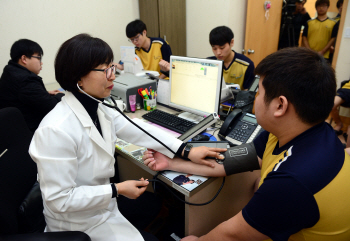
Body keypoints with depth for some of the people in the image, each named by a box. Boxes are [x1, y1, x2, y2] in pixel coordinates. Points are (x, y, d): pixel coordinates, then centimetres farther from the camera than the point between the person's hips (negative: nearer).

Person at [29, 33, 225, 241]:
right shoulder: (56, 130, -32)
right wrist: (117, 190, -24)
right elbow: (59, 200, -28)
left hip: (101, 202, 7)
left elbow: (139, 130, -7)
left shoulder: (99, 110, -8)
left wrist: (187, 151, -11)